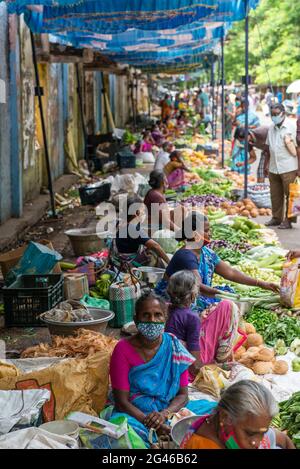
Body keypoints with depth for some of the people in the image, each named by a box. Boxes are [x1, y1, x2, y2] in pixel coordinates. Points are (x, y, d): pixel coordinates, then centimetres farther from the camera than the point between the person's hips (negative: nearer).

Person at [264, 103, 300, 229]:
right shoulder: (271, 128, 12)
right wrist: (266, 165, 17)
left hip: (288, 168, -6)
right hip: (273, 168, 6)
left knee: (290, 195, 1)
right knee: (275, 195, 11)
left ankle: (288, 220, 6)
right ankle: (276, 218, 22)